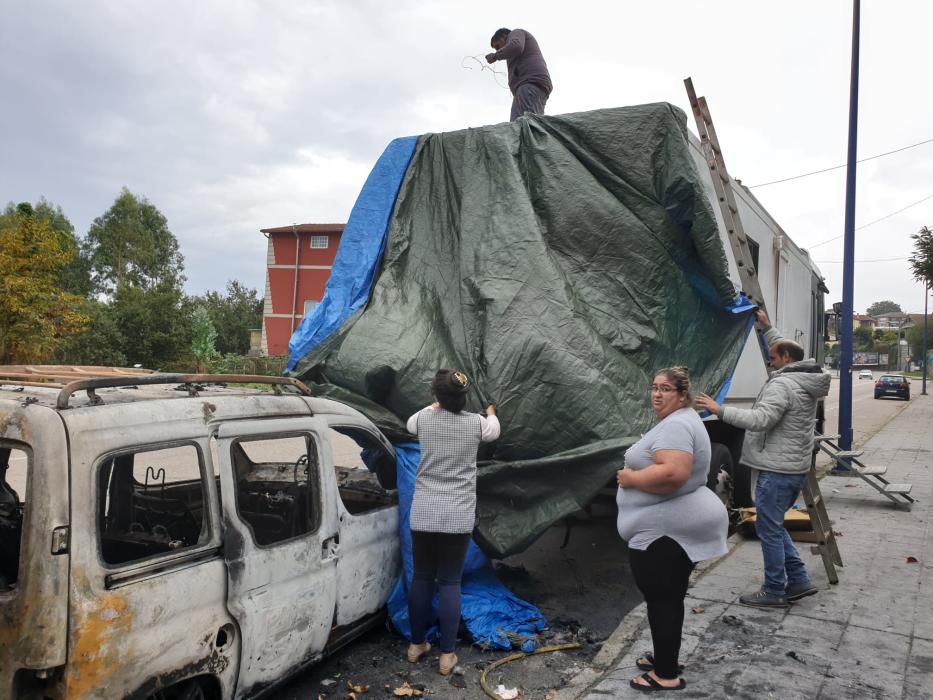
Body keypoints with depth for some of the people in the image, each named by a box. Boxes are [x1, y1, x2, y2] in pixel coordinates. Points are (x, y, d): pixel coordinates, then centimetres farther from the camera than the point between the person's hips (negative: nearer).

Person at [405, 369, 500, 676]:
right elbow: (494, 430, 23)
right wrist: (491, 412, 45)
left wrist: (436, 406, 42)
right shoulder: (476, 423, -2)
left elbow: (410, 424, 26)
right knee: (450, 582, 5)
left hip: (423, 513, 2)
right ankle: (447, 655, 11)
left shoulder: (424, 419, 0)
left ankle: (416, 644, 27)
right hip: (458, 516, -1)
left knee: (421, 577, 13)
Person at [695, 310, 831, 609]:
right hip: (795, 468, 10)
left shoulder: (781, 384, -18)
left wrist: (720, 410, -26)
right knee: (774, 526, 20)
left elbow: (759, 420, -28)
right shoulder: (805, 380, 12)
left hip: (776, 470, -10)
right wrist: (767, 328, 28)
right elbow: (784, 348, 31)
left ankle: (774, 591, 7)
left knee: (769, 529, -1)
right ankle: (798, 581, 22)